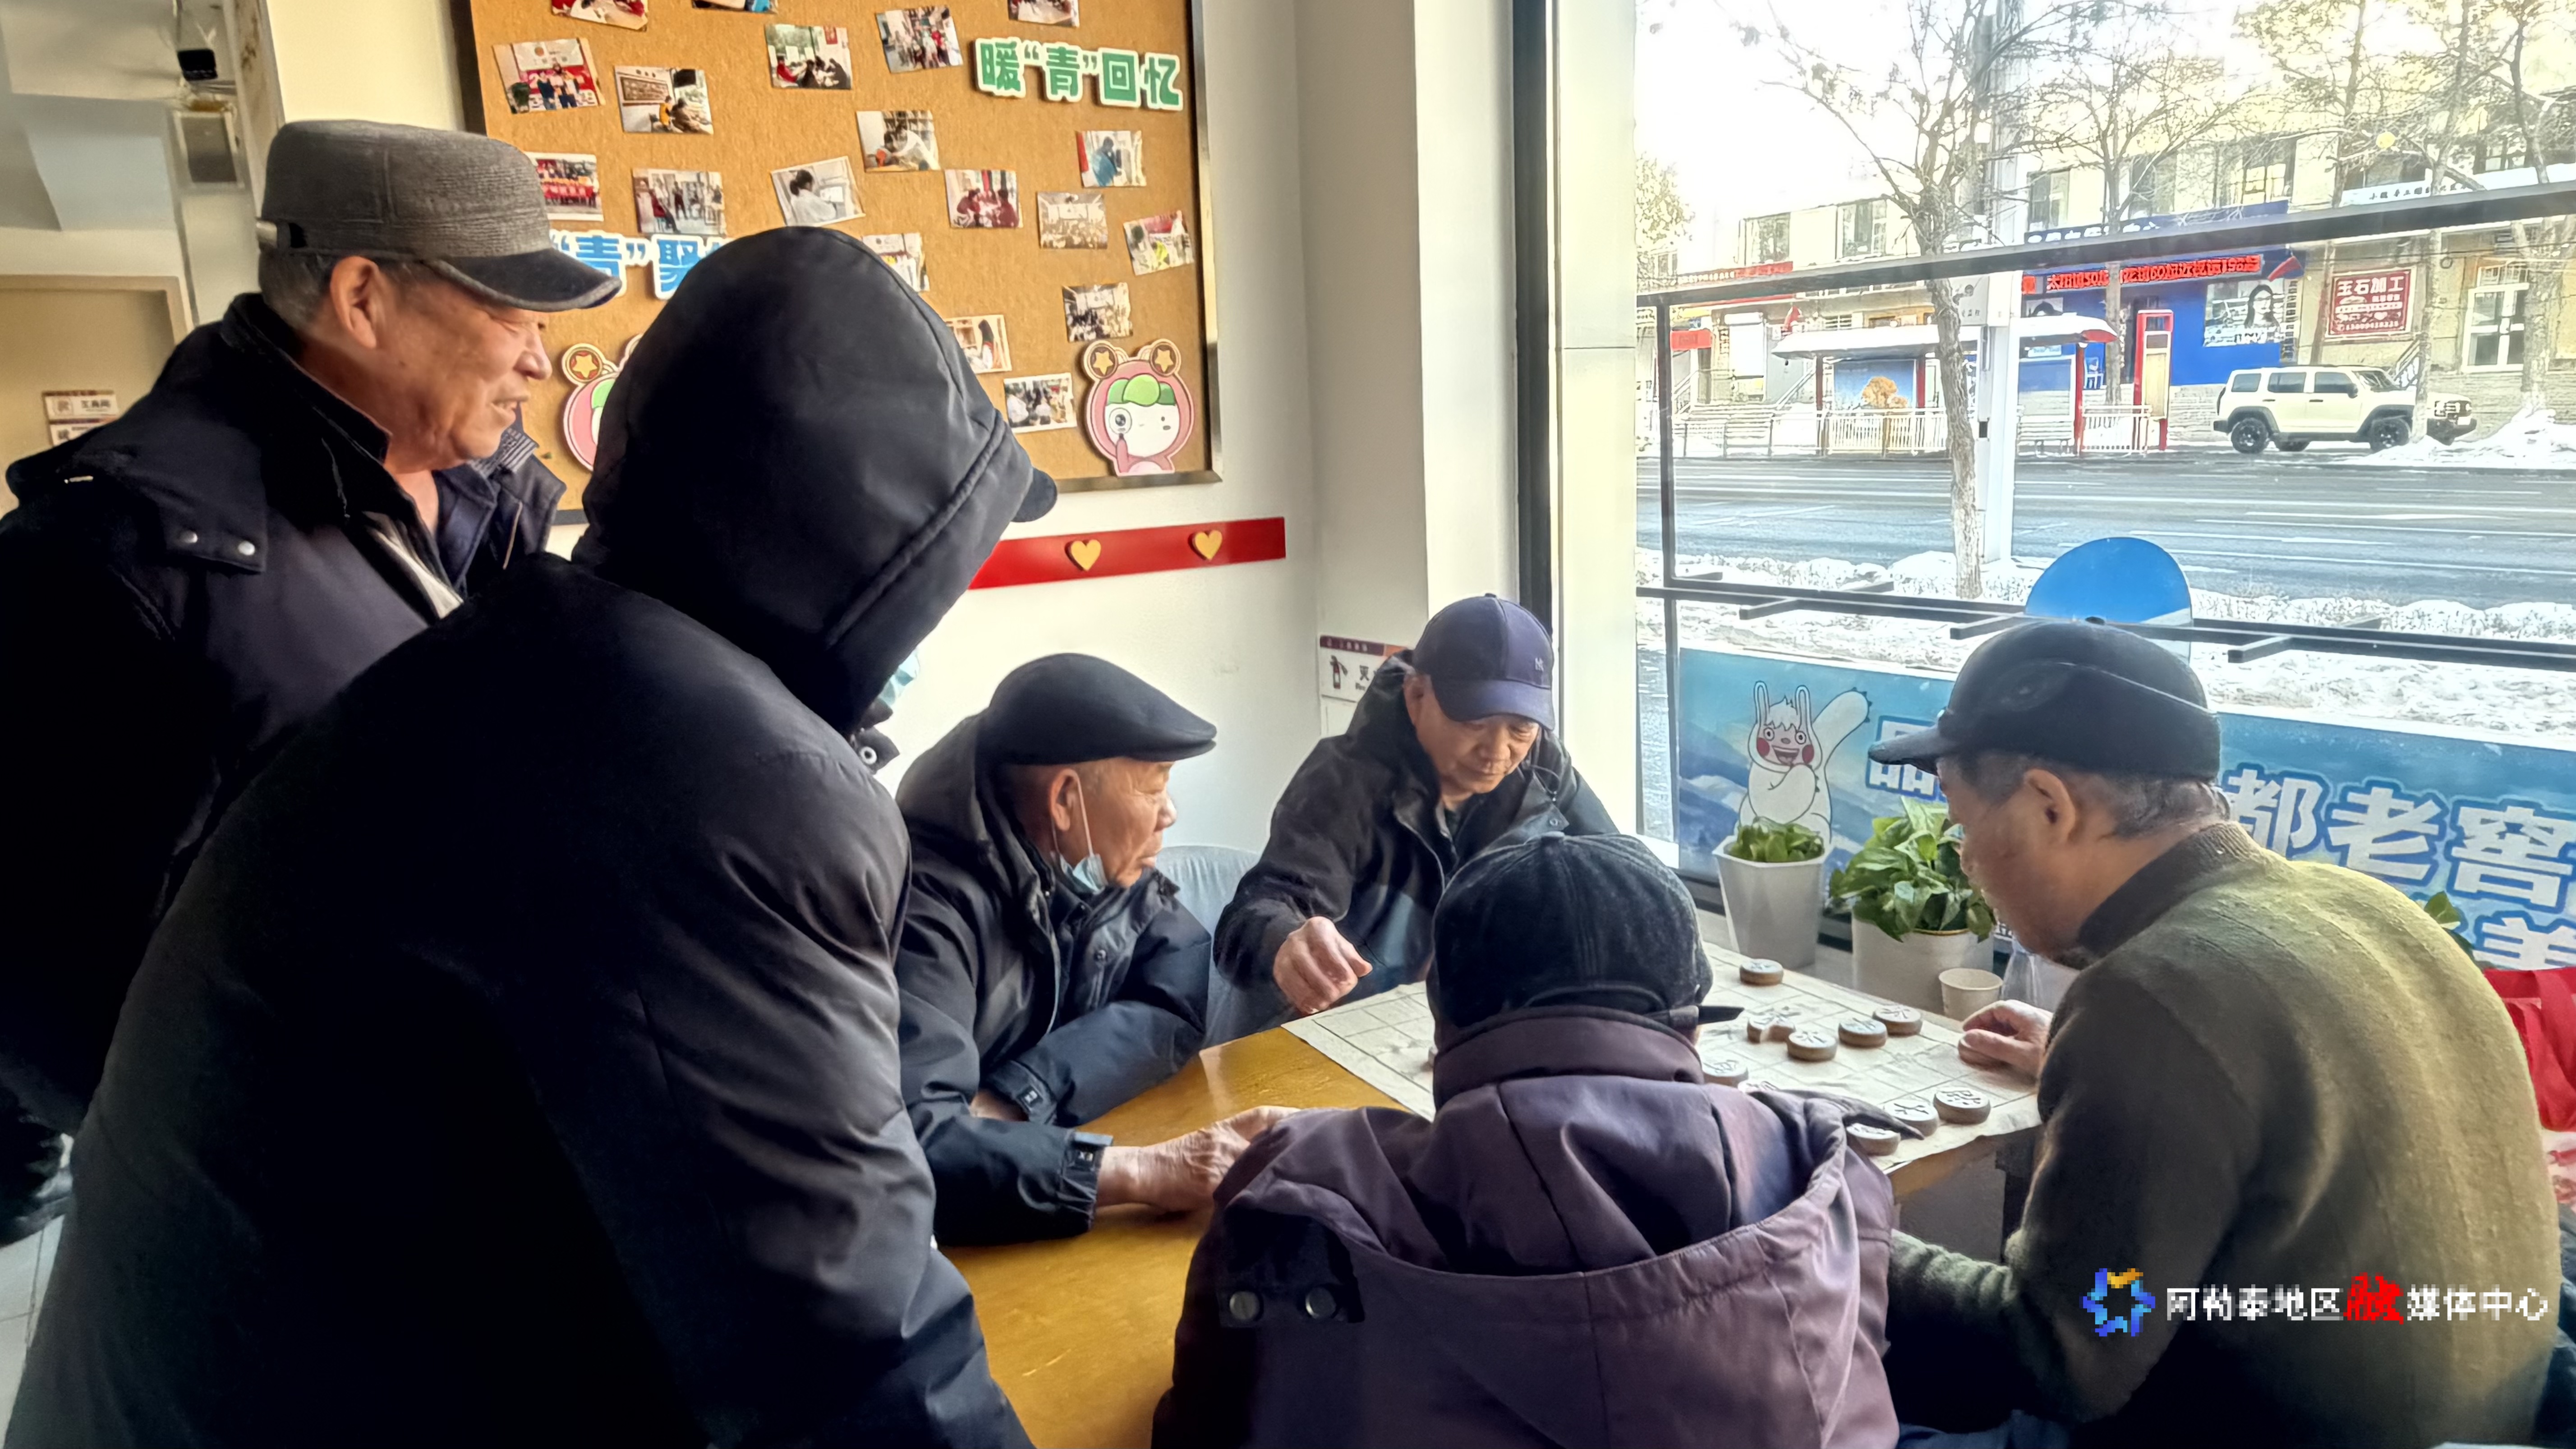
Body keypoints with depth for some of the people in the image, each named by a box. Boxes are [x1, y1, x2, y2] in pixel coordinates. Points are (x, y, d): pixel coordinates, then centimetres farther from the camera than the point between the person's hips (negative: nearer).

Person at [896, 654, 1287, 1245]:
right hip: (951, 1235, -6)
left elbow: (1178, 1002, -11)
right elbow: (911, 1141, -38)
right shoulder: (929, 903, -27)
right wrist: (1148, 1171, -41)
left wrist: (1011, 1102, -24)